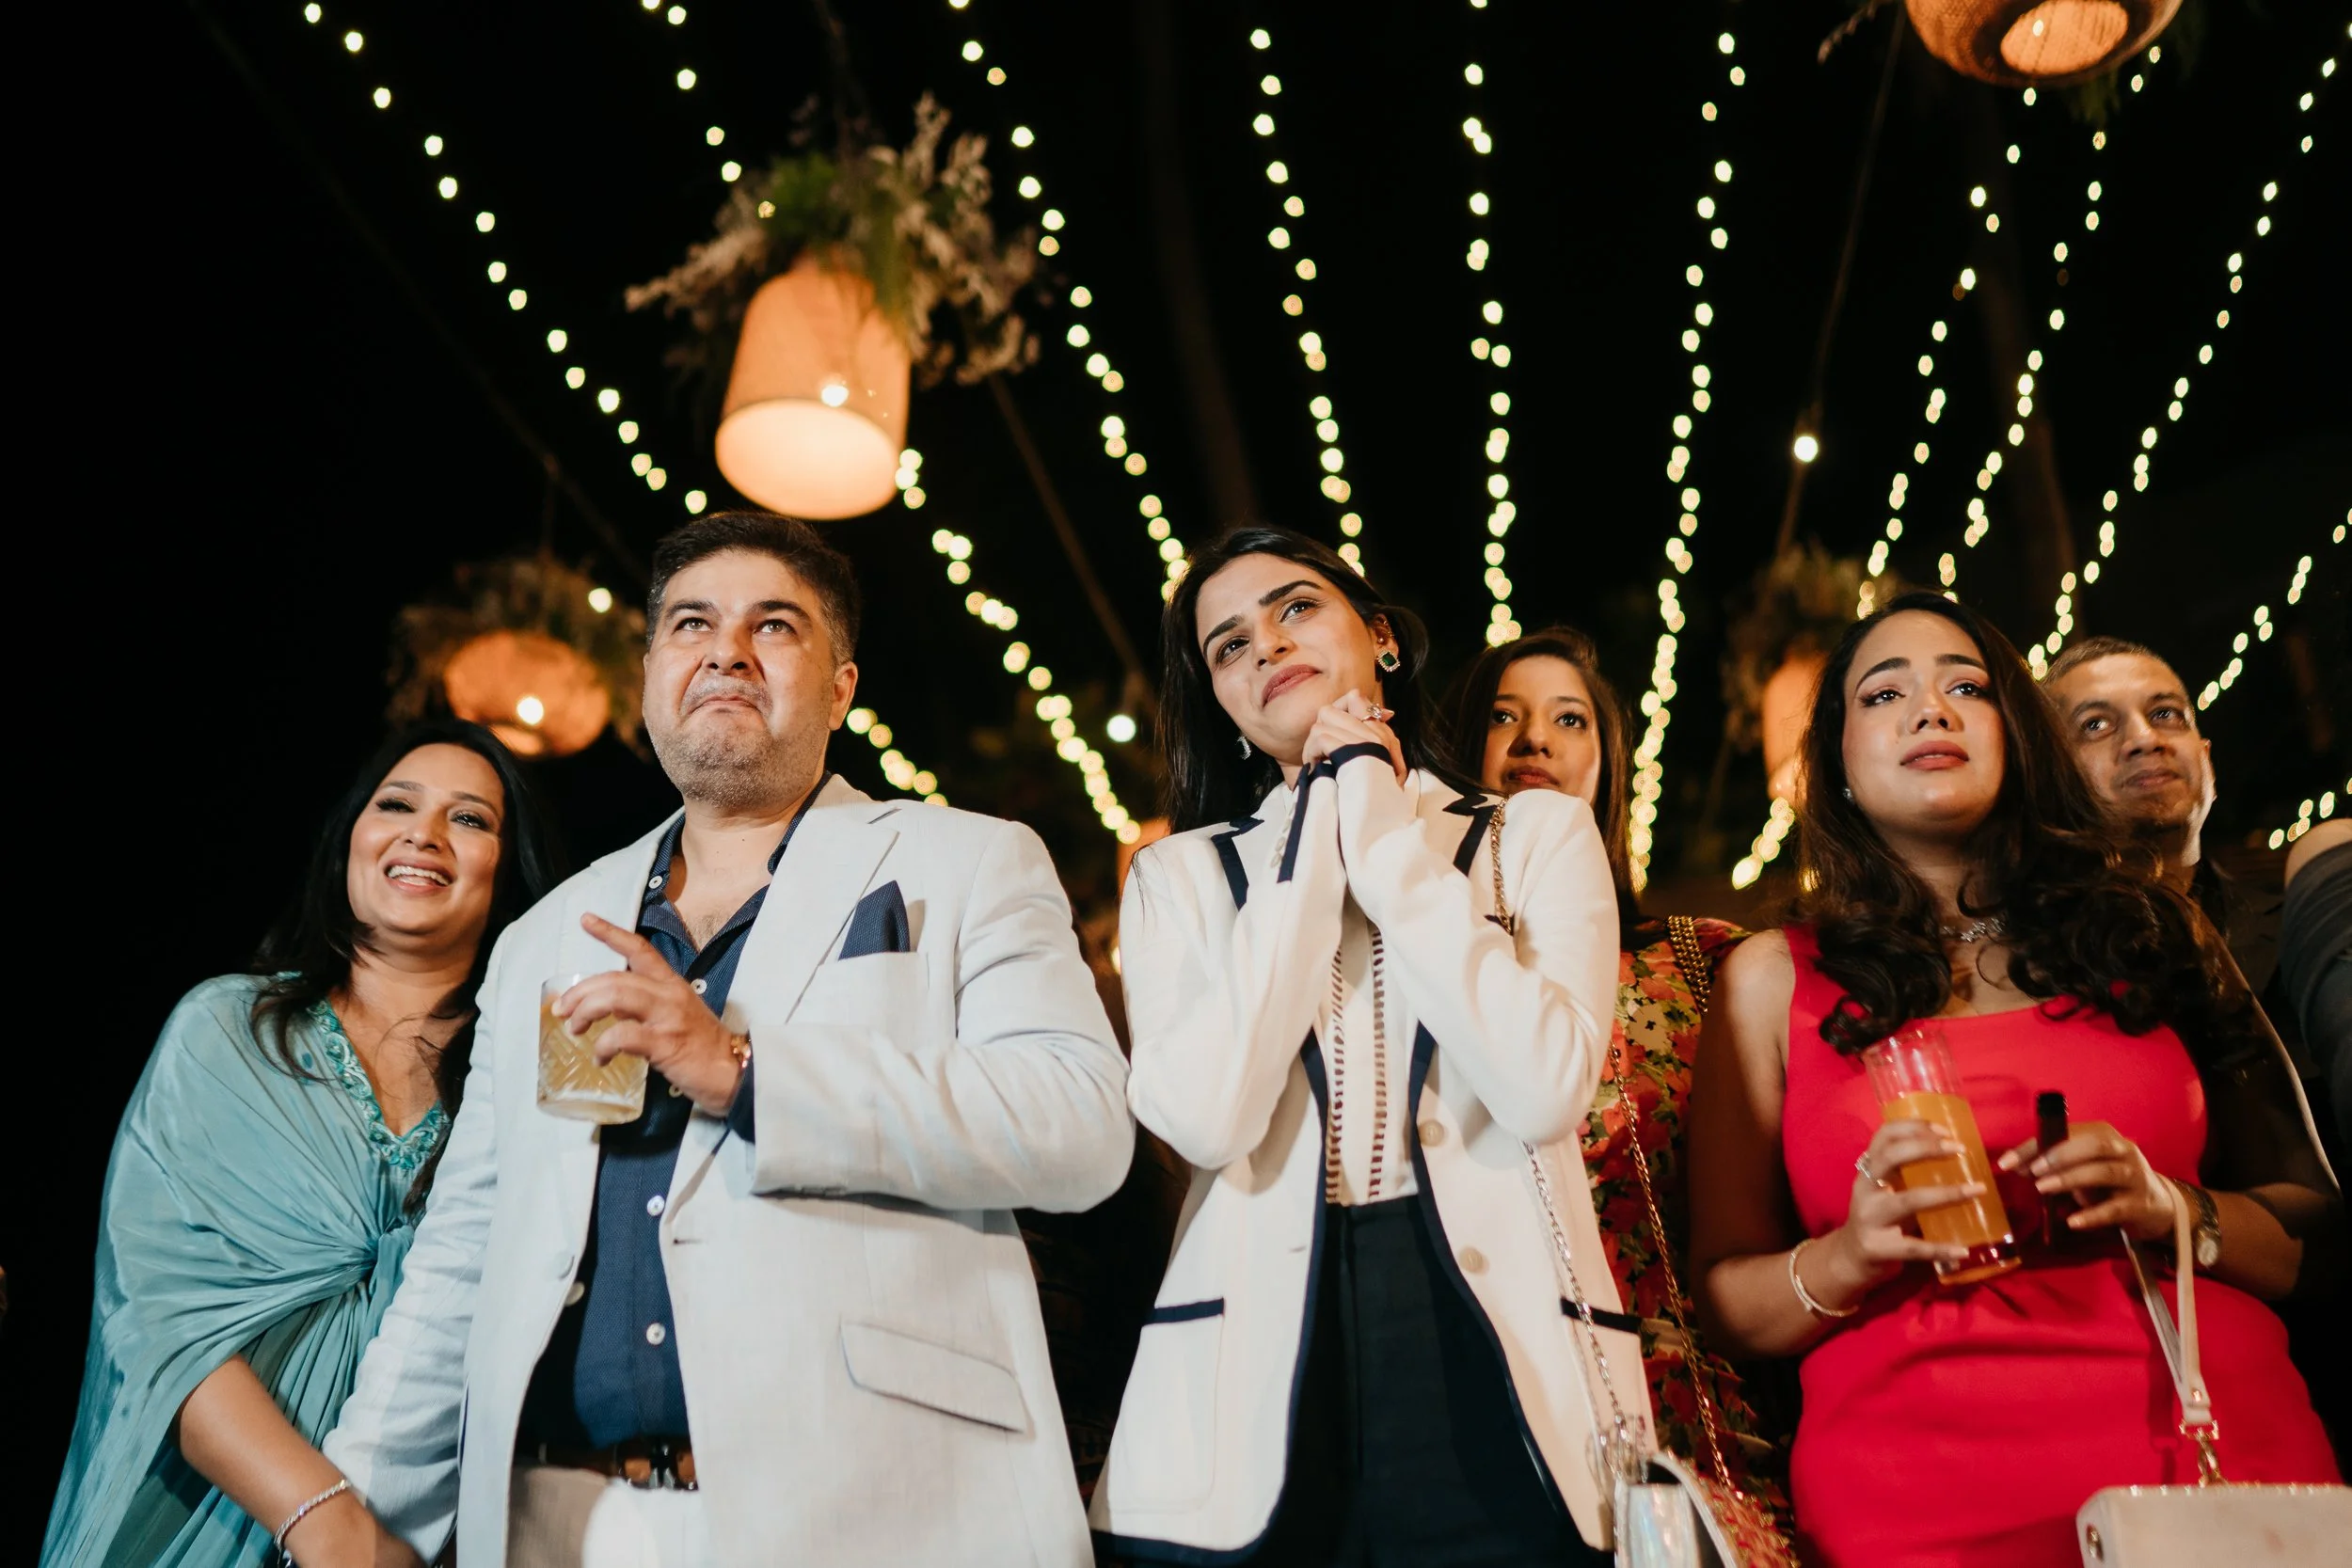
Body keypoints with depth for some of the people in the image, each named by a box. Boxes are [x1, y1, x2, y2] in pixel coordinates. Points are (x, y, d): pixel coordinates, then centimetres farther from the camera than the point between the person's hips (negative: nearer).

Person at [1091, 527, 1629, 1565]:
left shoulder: (1539, 834, 7)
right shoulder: (1180, 875, 9)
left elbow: (1545, 1091, -10)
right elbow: (1207, 1118, -9)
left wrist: (1380, 824, -5)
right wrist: (1321, 826, -4)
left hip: (1504, 1382, 0)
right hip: (1263, 1398, 1)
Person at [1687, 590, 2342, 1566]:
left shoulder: (2148, 932, 15)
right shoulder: (1773, 979, 10)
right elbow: (1724, 1304, 10)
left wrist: (2172, 1212, -4)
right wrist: (1849, 1257, -10)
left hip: (2216, 1440, 2)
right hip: (1921, 1481, -1)